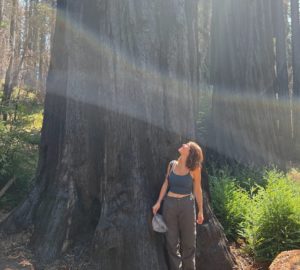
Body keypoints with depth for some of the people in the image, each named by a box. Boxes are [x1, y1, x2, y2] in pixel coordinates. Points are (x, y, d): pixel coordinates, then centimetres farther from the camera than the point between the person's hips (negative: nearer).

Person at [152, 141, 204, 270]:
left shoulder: (194, 169, -9)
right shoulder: (172, 164, -1)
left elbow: (197, 190, -2)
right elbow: (165, 184, 7)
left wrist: (200, 210, 2)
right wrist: (158, 202, 4)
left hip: (187, 205, -2)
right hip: (170, 203, 3)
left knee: (188, 241, 11)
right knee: (172, 240, 11)